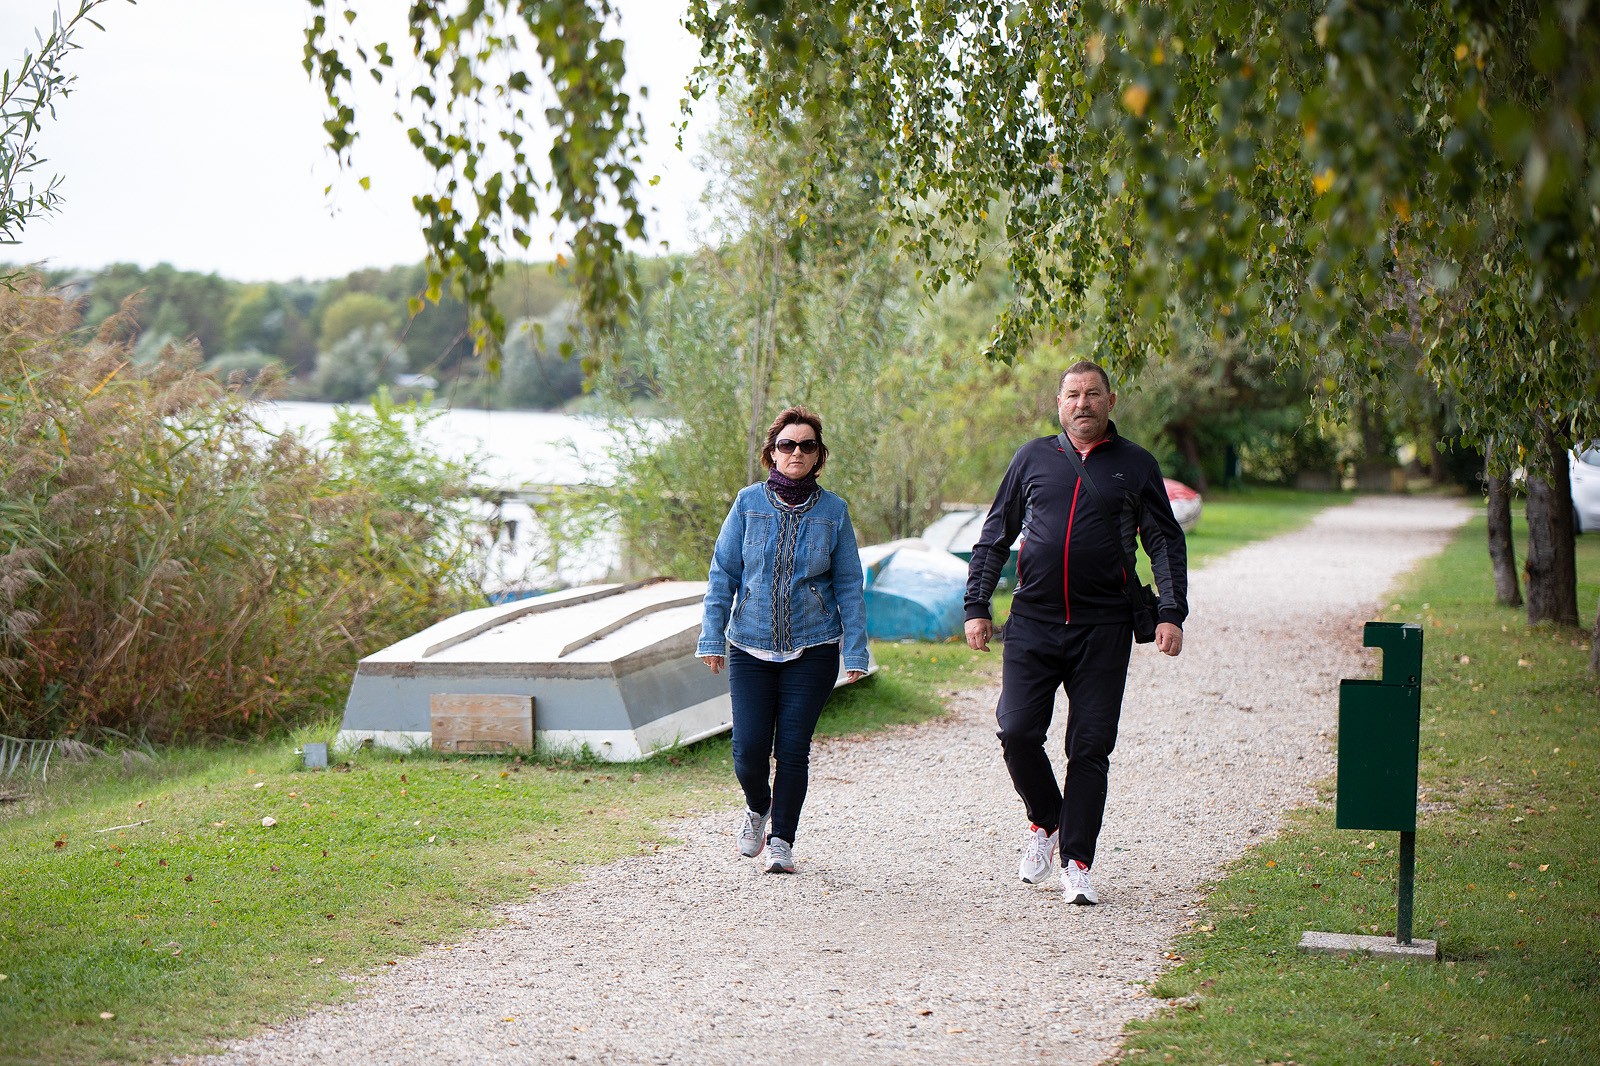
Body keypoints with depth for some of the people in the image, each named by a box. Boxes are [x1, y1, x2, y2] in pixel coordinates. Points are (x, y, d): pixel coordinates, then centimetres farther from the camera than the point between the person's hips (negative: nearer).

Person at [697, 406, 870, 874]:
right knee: (749, 750, -5)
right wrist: (711, 637, -1)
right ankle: (757, 807, 28)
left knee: (792, 749, -3)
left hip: (812, 651, 0)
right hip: (751, 647, 0)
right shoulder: (748, 503, 1)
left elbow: (848, 586, 5)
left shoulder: (833, 511, 2)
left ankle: (781, 840, 13)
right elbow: (723, 574, 4)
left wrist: (855, 651, -1)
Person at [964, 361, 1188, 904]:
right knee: (1016, 731, -8)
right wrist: (976, 607, 8)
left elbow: (1166, 543, 10)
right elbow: (994, 537, 15)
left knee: (1090, 748, -1)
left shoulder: (1136, 465, 8)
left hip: (1103, 629, -1)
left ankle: (1076, 863, 8)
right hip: (1033, 623, 1)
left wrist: (1171, 614, -2)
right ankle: (1045, 820, 18)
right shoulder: (1033, 458, 11)